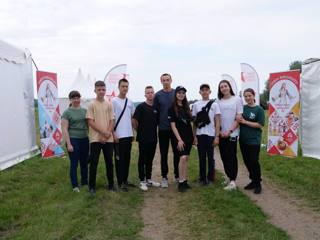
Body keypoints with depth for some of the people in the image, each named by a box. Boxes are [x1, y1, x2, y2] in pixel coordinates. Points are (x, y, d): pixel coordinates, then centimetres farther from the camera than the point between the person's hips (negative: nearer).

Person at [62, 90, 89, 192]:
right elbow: (65, 129, -8)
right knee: (74, 164, 3)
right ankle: (75, 186, 13)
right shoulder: (67, 112, -4)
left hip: (84, 139, 4)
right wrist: (68, 144, -14)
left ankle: (84, 182, 27)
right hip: (73, 140, -4)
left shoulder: (84, 110, 9)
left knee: (84, 163, 12)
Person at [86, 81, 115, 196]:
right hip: (95, 138, -3)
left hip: (108, 139, 3)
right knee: (94, 163, 1)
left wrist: (107, 134, -10)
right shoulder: (91, 104, -2)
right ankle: (92, 186, 12)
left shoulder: (109, 104, 8)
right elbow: (90, 122, -8)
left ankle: (111, 184, 23)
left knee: (109, 162, 11)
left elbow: (112, 121, 4)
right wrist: (103, 132, -14)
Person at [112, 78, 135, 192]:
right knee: (119, 158, 0)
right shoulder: (114, 101, -7)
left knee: (127, 158, 12)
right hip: (119, 135, -6)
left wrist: (134, 132, 13)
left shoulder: (130, 102, 11)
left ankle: (125, 180, 23)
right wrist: (114, 133, -13)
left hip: (129, 135, 6)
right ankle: (121, 182, 8)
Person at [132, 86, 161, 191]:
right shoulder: (141, 107, -7)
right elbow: (134, 121, -8)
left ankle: (148, 179, 24)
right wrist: (139, 131, -1)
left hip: (153, 138, 5)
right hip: (143, 138, -5)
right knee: (142, 160, 2)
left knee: (150, 159, 13)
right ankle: (142, 181, 10)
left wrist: (154, 132, 11)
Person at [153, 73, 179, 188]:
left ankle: (177, 175, 20)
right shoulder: (158, 95, 1)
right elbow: (155, 112, 3)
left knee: (177, 152, 7)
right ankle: (164, 177, 16)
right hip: (163, 129, -1)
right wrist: (157, 124, -2)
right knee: (164, 154, 6)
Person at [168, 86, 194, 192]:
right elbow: (173, 125, -9)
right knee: (183, 158, -15)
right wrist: (179, 139, -15)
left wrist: (193, 136, 12)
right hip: (179, 137, -5)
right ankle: (181, 182, -8)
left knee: (185, 158, 6)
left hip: (188, 137, 5)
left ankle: (185, 181, 12)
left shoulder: (186, 107, 12)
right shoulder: (172, 108, -5)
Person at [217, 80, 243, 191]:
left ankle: (232, 181, -8)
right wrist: (219, 131, -4)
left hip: (232, 133, -4)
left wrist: (230, 131, -12)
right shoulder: (218, 101, 9)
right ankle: (229, 177, 20)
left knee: (231, 156, -8)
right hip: (221, 134, 4)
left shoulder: (237, 99, 0)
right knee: (224, 156, 8)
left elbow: (239, 118, -4)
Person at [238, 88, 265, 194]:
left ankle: (258, 184, 13)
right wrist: (238, 120, -8)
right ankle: (253, 181, 27)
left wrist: (245, 122, -16)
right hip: (243, 140, 5)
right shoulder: (242, 108, 6)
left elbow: (260, 125, -12)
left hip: (254, 140, -5)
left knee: (254, 162, -2)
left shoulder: (259, 109, -6)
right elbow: (239, 120, 15)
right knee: (247, 161, 11)